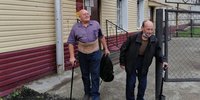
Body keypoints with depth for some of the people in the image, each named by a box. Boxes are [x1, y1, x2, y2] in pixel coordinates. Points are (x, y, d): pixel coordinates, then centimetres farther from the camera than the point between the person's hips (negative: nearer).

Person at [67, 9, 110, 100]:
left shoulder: (96, 24, -1)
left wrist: (106, 49, 9)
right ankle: (87, 93, 32)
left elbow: (101, 37, 9)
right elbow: (71, 42, -4)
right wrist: (72, 57, -10)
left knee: (95, 75, 3)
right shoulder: (75, 27, -5)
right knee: (85, 75, 14)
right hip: (82, 55, 1)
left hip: (95, 54, 0)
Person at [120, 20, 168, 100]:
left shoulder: (154, 40, -14)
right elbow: (123, 49, -13)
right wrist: (122, 62, -9)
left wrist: (163, 60, -13)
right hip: (131, 63, -3)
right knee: (131, 83, 5)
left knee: (143, 83, 14)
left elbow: (158, 51, 3)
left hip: (143, 63, 4)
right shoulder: (133, 38, -25)